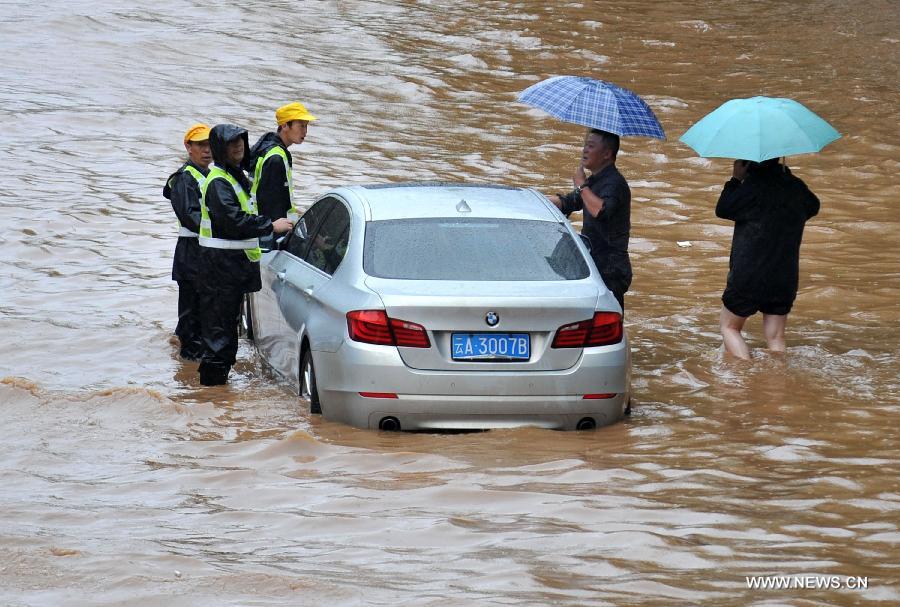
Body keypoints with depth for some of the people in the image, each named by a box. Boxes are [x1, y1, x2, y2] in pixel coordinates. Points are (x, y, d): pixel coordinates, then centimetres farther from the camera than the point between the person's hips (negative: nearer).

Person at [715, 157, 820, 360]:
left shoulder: (755, 186, -16)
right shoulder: (797, 187, 4)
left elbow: (722, 210, -9)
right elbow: (813, 207, 26)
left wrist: (736, 178, -1)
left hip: (748, 276, -5)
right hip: (785, 279, 5)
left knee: (729, 326, 11)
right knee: (776, 338, 10)